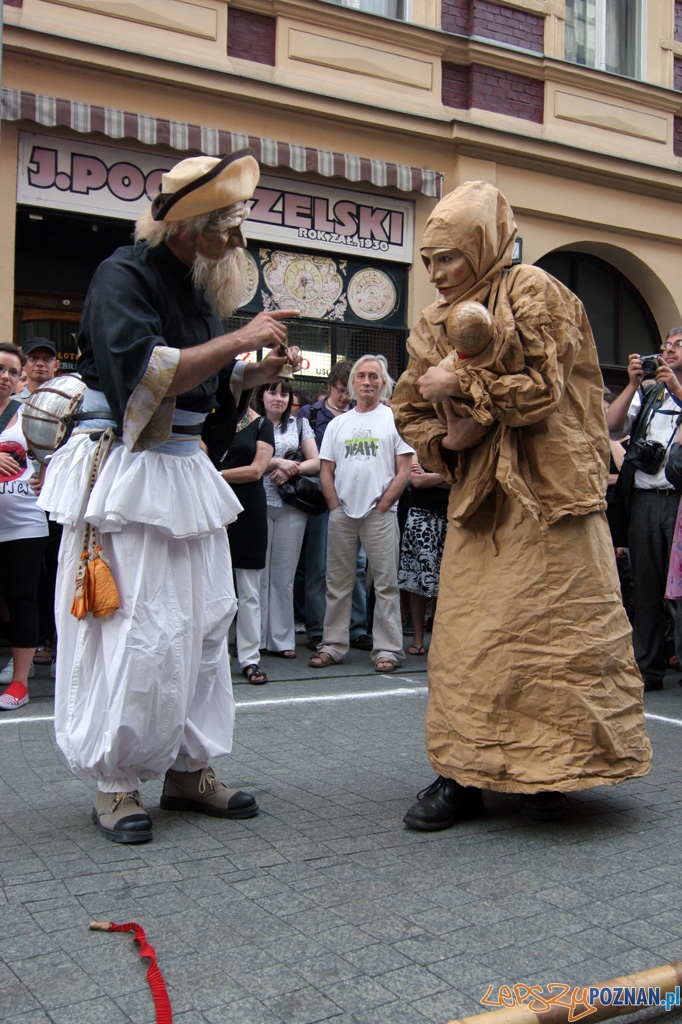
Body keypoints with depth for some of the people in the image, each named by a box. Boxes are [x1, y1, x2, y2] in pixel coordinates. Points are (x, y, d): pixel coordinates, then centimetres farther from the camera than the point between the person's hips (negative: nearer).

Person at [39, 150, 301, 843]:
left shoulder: (197, 285, 15)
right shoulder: (124, 275, -10)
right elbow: (147, 373, -25)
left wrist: (256, 374, 4)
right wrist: (239, 340, -21)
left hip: (186, 474, 9)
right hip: (127, 474, -8)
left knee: (204, 621, 8)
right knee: (137, 631, -7)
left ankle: (189, 769, 19)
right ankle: (114, 783, 8)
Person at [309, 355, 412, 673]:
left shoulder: (395, 419, 4)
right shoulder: (337, 424, 15)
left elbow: (404, 471, -2)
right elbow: (326, 471, 13)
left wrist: (381, 506, -8)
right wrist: (335, 506, 0)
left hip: (380, 514, -4)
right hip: (341, 515, 4)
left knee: (386, 584, -2)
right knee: (337, 584, 7)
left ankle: (387, 649, 3)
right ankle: (333, 646, 15)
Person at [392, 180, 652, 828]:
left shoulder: (533, 293, -4)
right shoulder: (434, 323, 14)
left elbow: (542, 386, -13)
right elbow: (408, 411, 17)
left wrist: (461, 387, -12)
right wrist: (445, 439, -3)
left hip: (545, 493, -5)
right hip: (477, 497, 5)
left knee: (549, 627, 0)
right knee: (465, 634, 0)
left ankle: (547, 772, 14)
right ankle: (463, 774, 8)